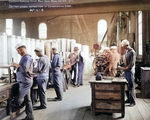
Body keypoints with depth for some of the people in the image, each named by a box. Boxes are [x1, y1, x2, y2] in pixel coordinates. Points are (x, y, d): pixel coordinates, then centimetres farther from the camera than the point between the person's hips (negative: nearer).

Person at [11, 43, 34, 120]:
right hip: (24, 82, 10)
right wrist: (17, 66, 6)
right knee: (27, 100, 12)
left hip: (25, 82, -10)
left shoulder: (27, 58, -15)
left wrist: (16, 64, -15)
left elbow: (24, 69, -25)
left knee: (19, 99, -3)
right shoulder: (24, 57, 16)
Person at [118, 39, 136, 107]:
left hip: (130, 71, -8)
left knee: (131, 86, -3)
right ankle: (129, 99, 23)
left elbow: (132, 63, -17)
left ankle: (132, 101, 4)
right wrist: (123, 67, 9)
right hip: (126, 71, 8)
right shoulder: (126, 51, 14)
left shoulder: (132, 52, -12)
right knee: (126, 86, 12)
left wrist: (125, 68, -17)